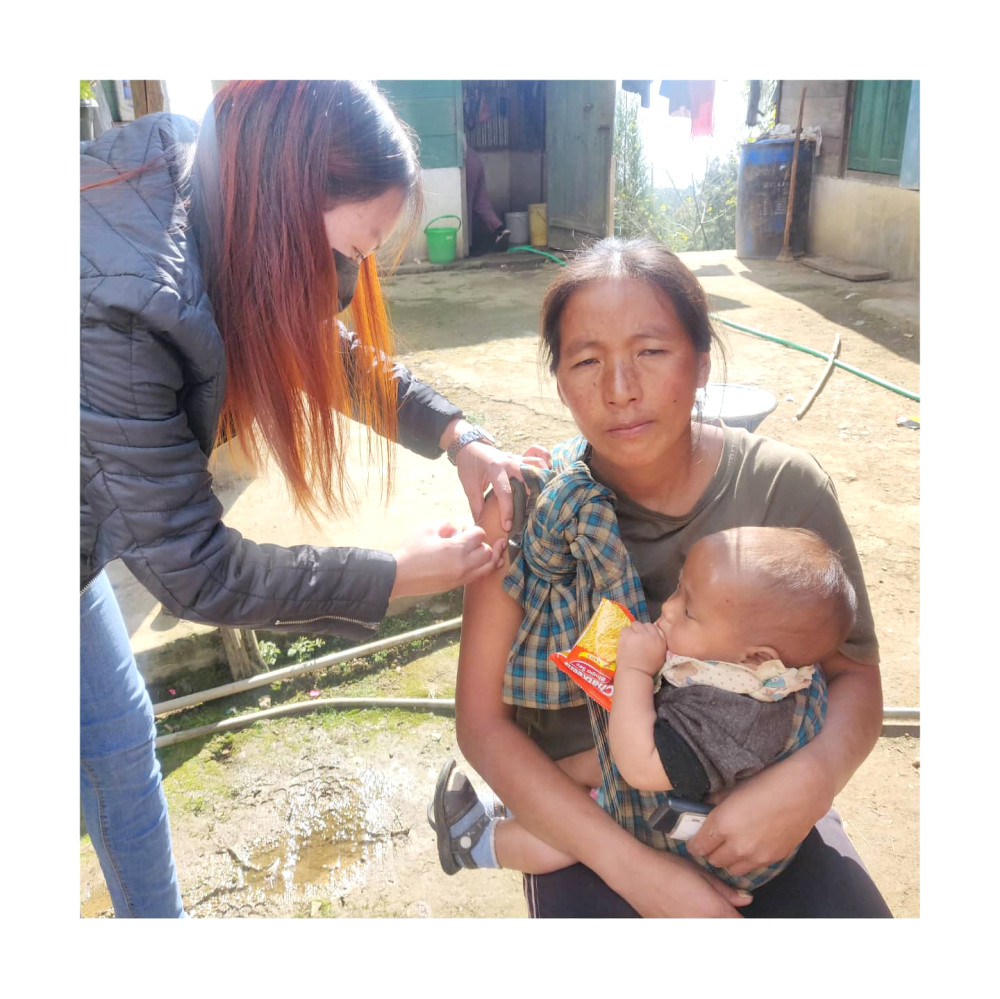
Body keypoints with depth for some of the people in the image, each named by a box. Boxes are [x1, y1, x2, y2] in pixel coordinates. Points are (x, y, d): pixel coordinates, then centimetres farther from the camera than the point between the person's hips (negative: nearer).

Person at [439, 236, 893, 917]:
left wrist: (810, 778, -24)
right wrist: (632, 866, -19)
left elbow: (855, 671, -2)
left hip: (754, 803, 2)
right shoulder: (529, 508, -15)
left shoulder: (785, 486, -12)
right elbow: (482, 719, -12)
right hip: (584, 811, -1)